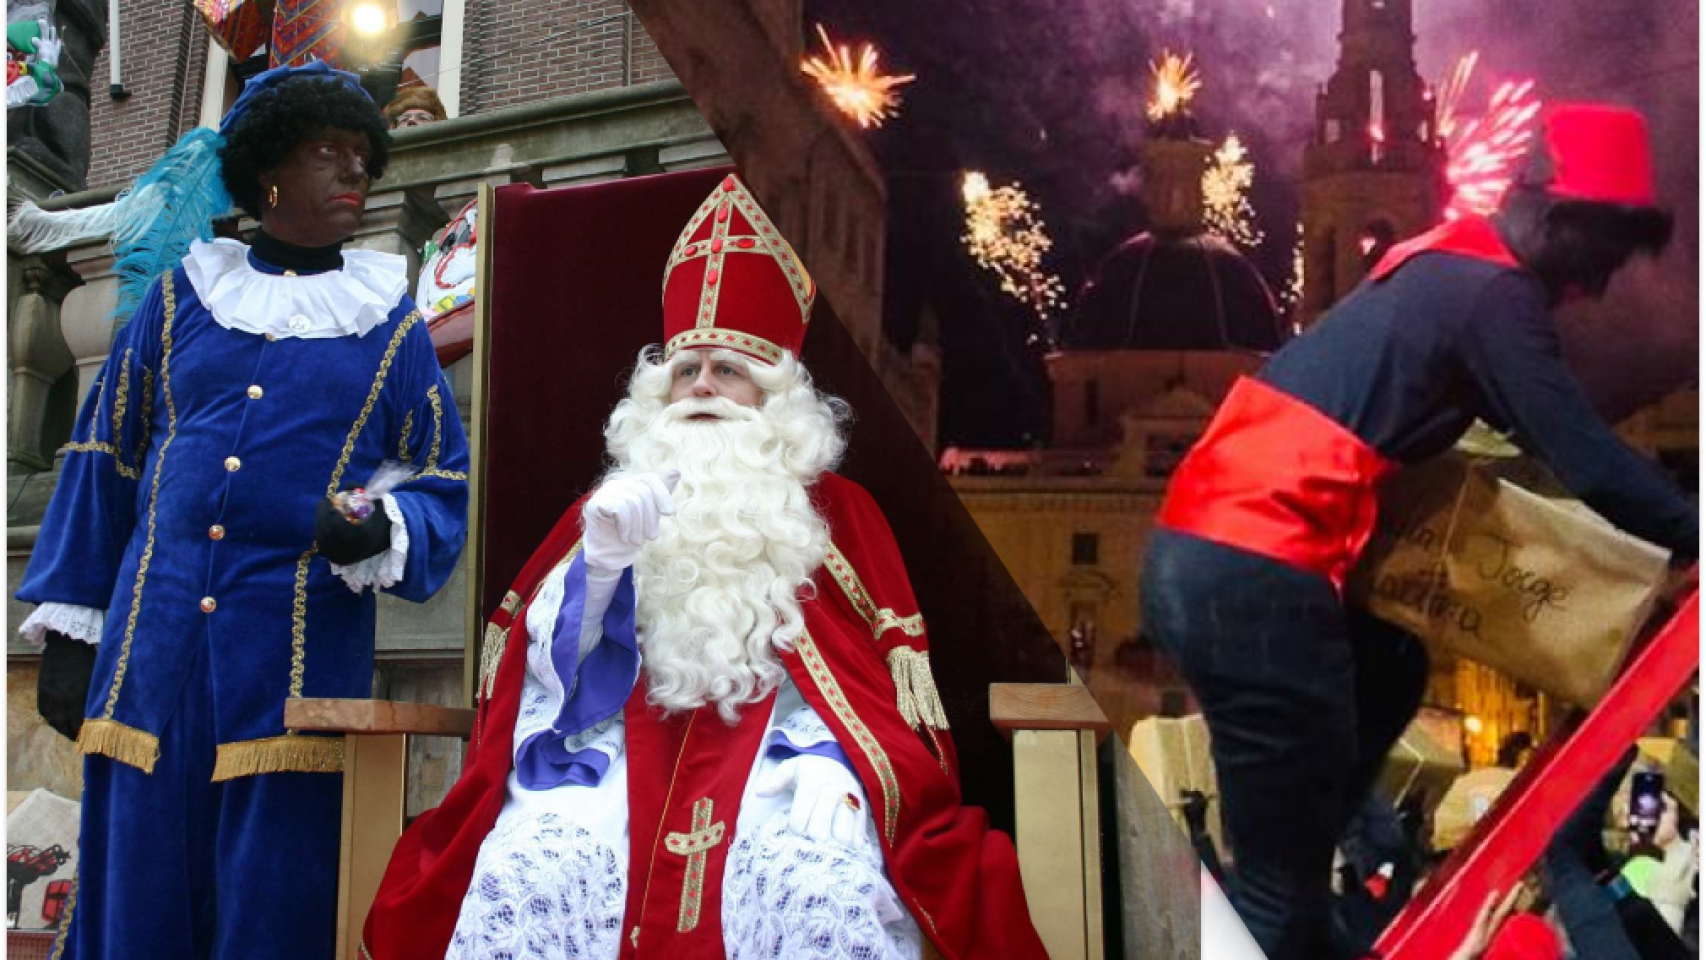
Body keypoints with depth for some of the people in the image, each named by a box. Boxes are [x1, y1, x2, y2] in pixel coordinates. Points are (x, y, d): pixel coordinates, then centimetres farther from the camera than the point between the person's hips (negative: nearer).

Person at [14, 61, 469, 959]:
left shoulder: (387, 321, 8)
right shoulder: (182, 294, 11)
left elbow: (442, 482, 7)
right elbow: (104, 458, 12)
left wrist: (380, 533, -16)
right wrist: (70, 629, 8)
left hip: (302, 652, -1)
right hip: (155, 639, 2)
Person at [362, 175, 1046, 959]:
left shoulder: (835, 511, 17)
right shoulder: (605, 508, 20)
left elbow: (876, 671, 7)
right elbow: (547, 663, 7)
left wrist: (830, 772, -12)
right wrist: (599, 561, -12)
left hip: (782, 746, -1)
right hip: (618, 746, 2)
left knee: (829, 886, -36)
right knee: (531, 871, -31)